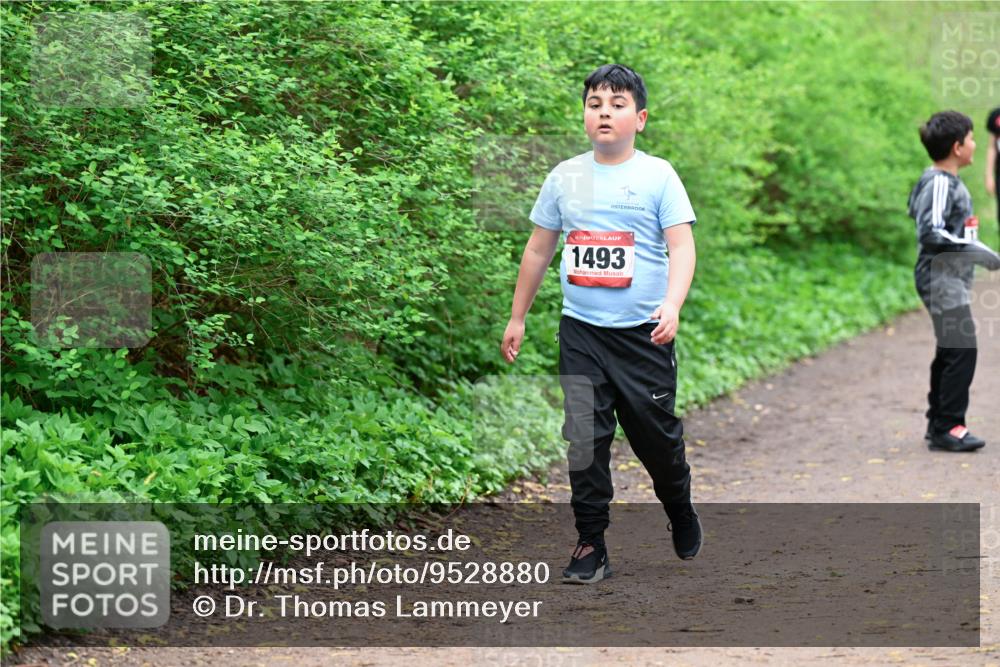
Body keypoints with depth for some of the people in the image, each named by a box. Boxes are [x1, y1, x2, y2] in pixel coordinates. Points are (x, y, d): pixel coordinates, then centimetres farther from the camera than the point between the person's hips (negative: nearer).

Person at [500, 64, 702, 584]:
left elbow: (681, 246, -9)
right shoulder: (564, 177, 7)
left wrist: (671, 306, -25)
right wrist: (517, 317, 18)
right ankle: (590, 546, 2)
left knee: (655, 434, 7)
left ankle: (680, 512, 35)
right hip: (580, 330, 2)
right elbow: (538, 250, 16)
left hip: (642, 332, -2)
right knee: (584, 438, -5)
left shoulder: (657, 175, -2)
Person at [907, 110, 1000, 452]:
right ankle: (947, 427, -10)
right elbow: (931, 233, -24)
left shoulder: (948, 181, 14)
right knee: (962, 350, -12)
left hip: (951, 279, 11)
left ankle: (939, 424, 21)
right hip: (942, 278, -11)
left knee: (949, 352, 14)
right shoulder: (939, 183, -17)